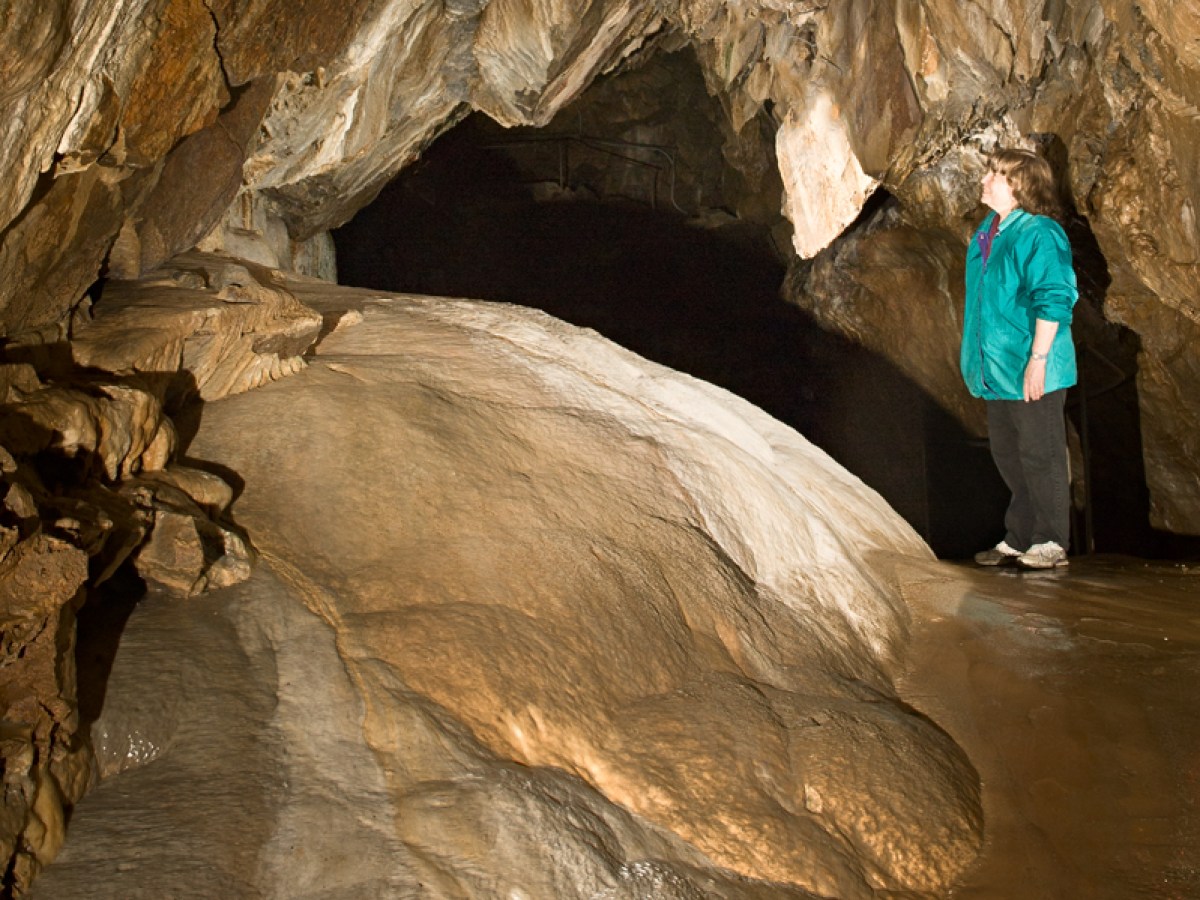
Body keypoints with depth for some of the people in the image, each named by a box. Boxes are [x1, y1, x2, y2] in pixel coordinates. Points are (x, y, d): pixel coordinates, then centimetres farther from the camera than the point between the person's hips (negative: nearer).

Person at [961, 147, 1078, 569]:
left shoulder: (1039, 235, -16)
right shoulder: (988, 230, 11)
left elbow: (1053, 300, -21)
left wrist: (1038, 358, -24)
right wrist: (976, 355, 22)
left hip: (1031, 373, -9)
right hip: (997, 369, 9)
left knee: (1040, 456, 1)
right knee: (1007, 455, 15)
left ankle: (1051, 542, 12)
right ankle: (1018, 538, 27)